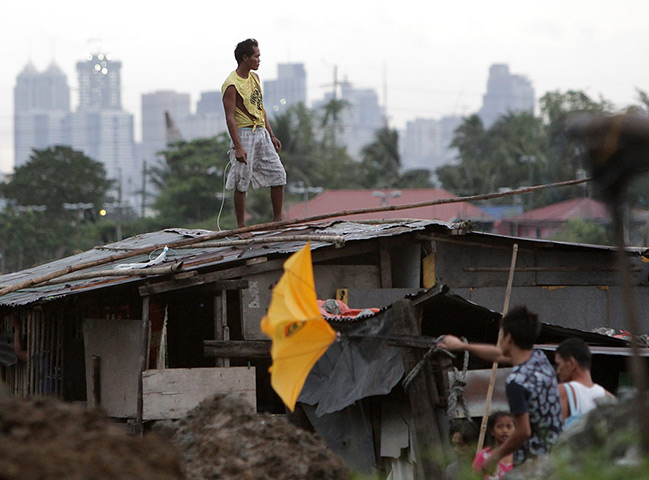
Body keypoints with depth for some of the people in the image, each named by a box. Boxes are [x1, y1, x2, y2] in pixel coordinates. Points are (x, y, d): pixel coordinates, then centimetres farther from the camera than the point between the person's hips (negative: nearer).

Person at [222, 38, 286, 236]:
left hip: (261, 133, 8)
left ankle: (277, 220, 13)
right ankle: (241, 227, 3)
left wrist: (271, 135, 17)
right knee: (242, 182, -3)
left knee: (278, 175, 5)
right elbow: (230, 118, -18)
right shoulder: (231, 85, -14)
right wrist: (238, 147, -24)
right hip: (244, 133, -8)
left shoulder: (254, 77, 12)